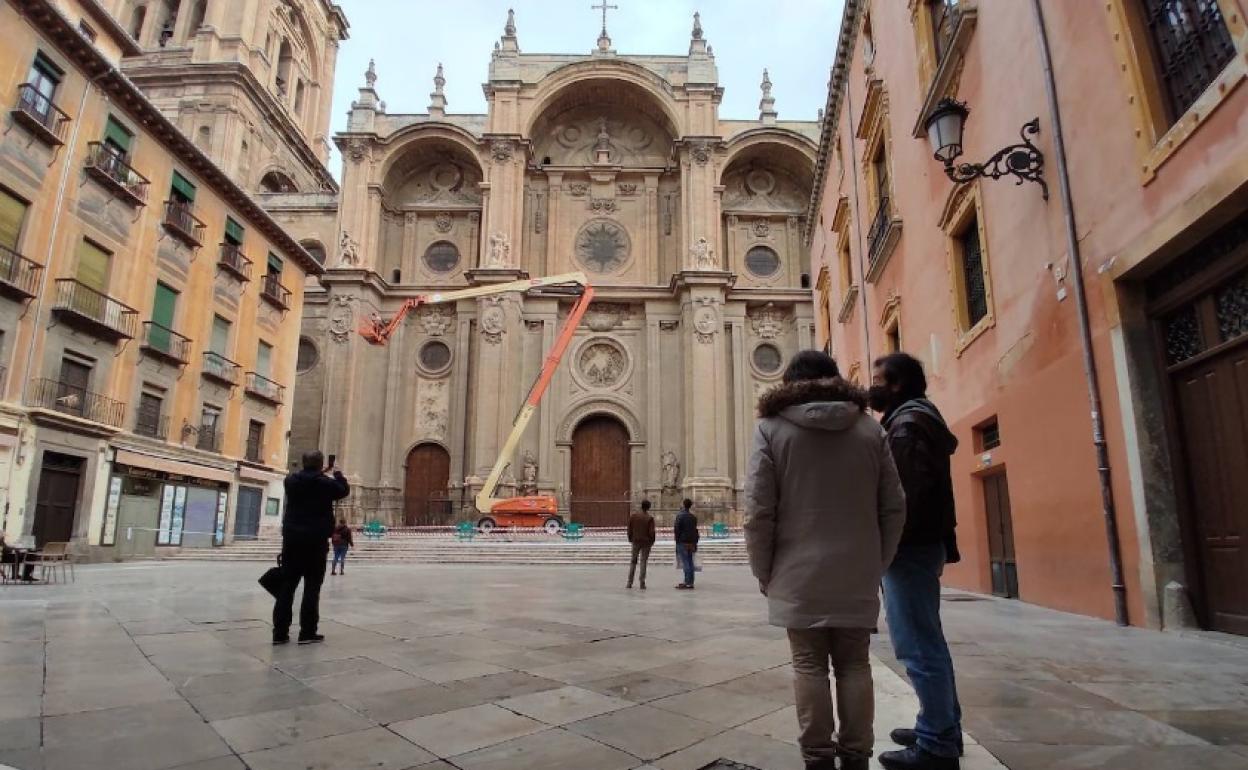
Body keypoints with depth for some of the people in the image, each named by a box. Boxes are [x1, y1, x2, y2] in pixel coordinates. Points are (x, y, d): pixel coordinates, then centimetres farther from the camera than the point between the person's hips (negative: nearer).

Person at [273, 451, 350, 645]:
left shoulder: (291, 480, 2)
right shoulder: (326, 483, -7)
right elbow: (345, 490, 11)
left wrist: (318, 474, 28)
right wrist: (338, 474, 26)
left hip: (292, 538, 4)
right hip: (316, 540, -4)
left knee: (287, 585, 7)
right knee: (312, 586, 1)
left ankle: (280, 632, 8)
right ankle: (307, 632, 2)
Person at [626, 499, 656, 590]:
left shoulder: (633, 515, -1)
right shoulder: (650, 518, -10)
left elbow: (629, 528, 2)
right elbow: (651, 532, -11)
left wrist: (630, 539, 13)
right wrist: (652, 541, 3)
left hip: (636, 541, 2)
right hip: (646, 542, -2)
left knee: (633, 562, 11)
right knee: (643, 562, 4)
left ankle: (629, 583, 9)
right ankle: (642, 584, 3)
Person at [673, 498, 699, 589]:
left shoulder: (680, 516, -11)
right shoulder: (693, 517, 10)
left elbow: (677, 529, -13)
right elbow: (695, 530, 13)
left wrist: (677, 540, -1)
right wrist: (695, 542, 17)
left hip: (682, 542, -6)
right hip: (691, 542, 6)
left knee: (685, 562, -6)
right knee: (690, 562, 9)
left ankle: (688, 583, -9)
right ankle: (690, 582, 12)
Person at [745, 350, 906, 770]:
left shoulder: (772, 427, -4)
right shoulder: (870, 427, 5)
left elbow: (759, 512, -8)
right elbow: (894, 507, 4)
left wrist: (765, 573, 1)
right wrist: (877, 564, 12)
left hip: (800, 575, -2)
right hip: (858, 575, 3)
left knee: (809, 667, 8)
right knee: (854, 665, 13)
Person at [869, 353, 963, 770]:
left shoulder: (908, 423, -14)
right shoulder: (918, 419, 18)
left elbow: (908, 492, -23)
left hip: (909, 547, -11)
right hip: (922, 544, 11)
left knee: (918, 647, -4)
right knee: (927, 643, 17)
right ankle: (942, 728, 28)